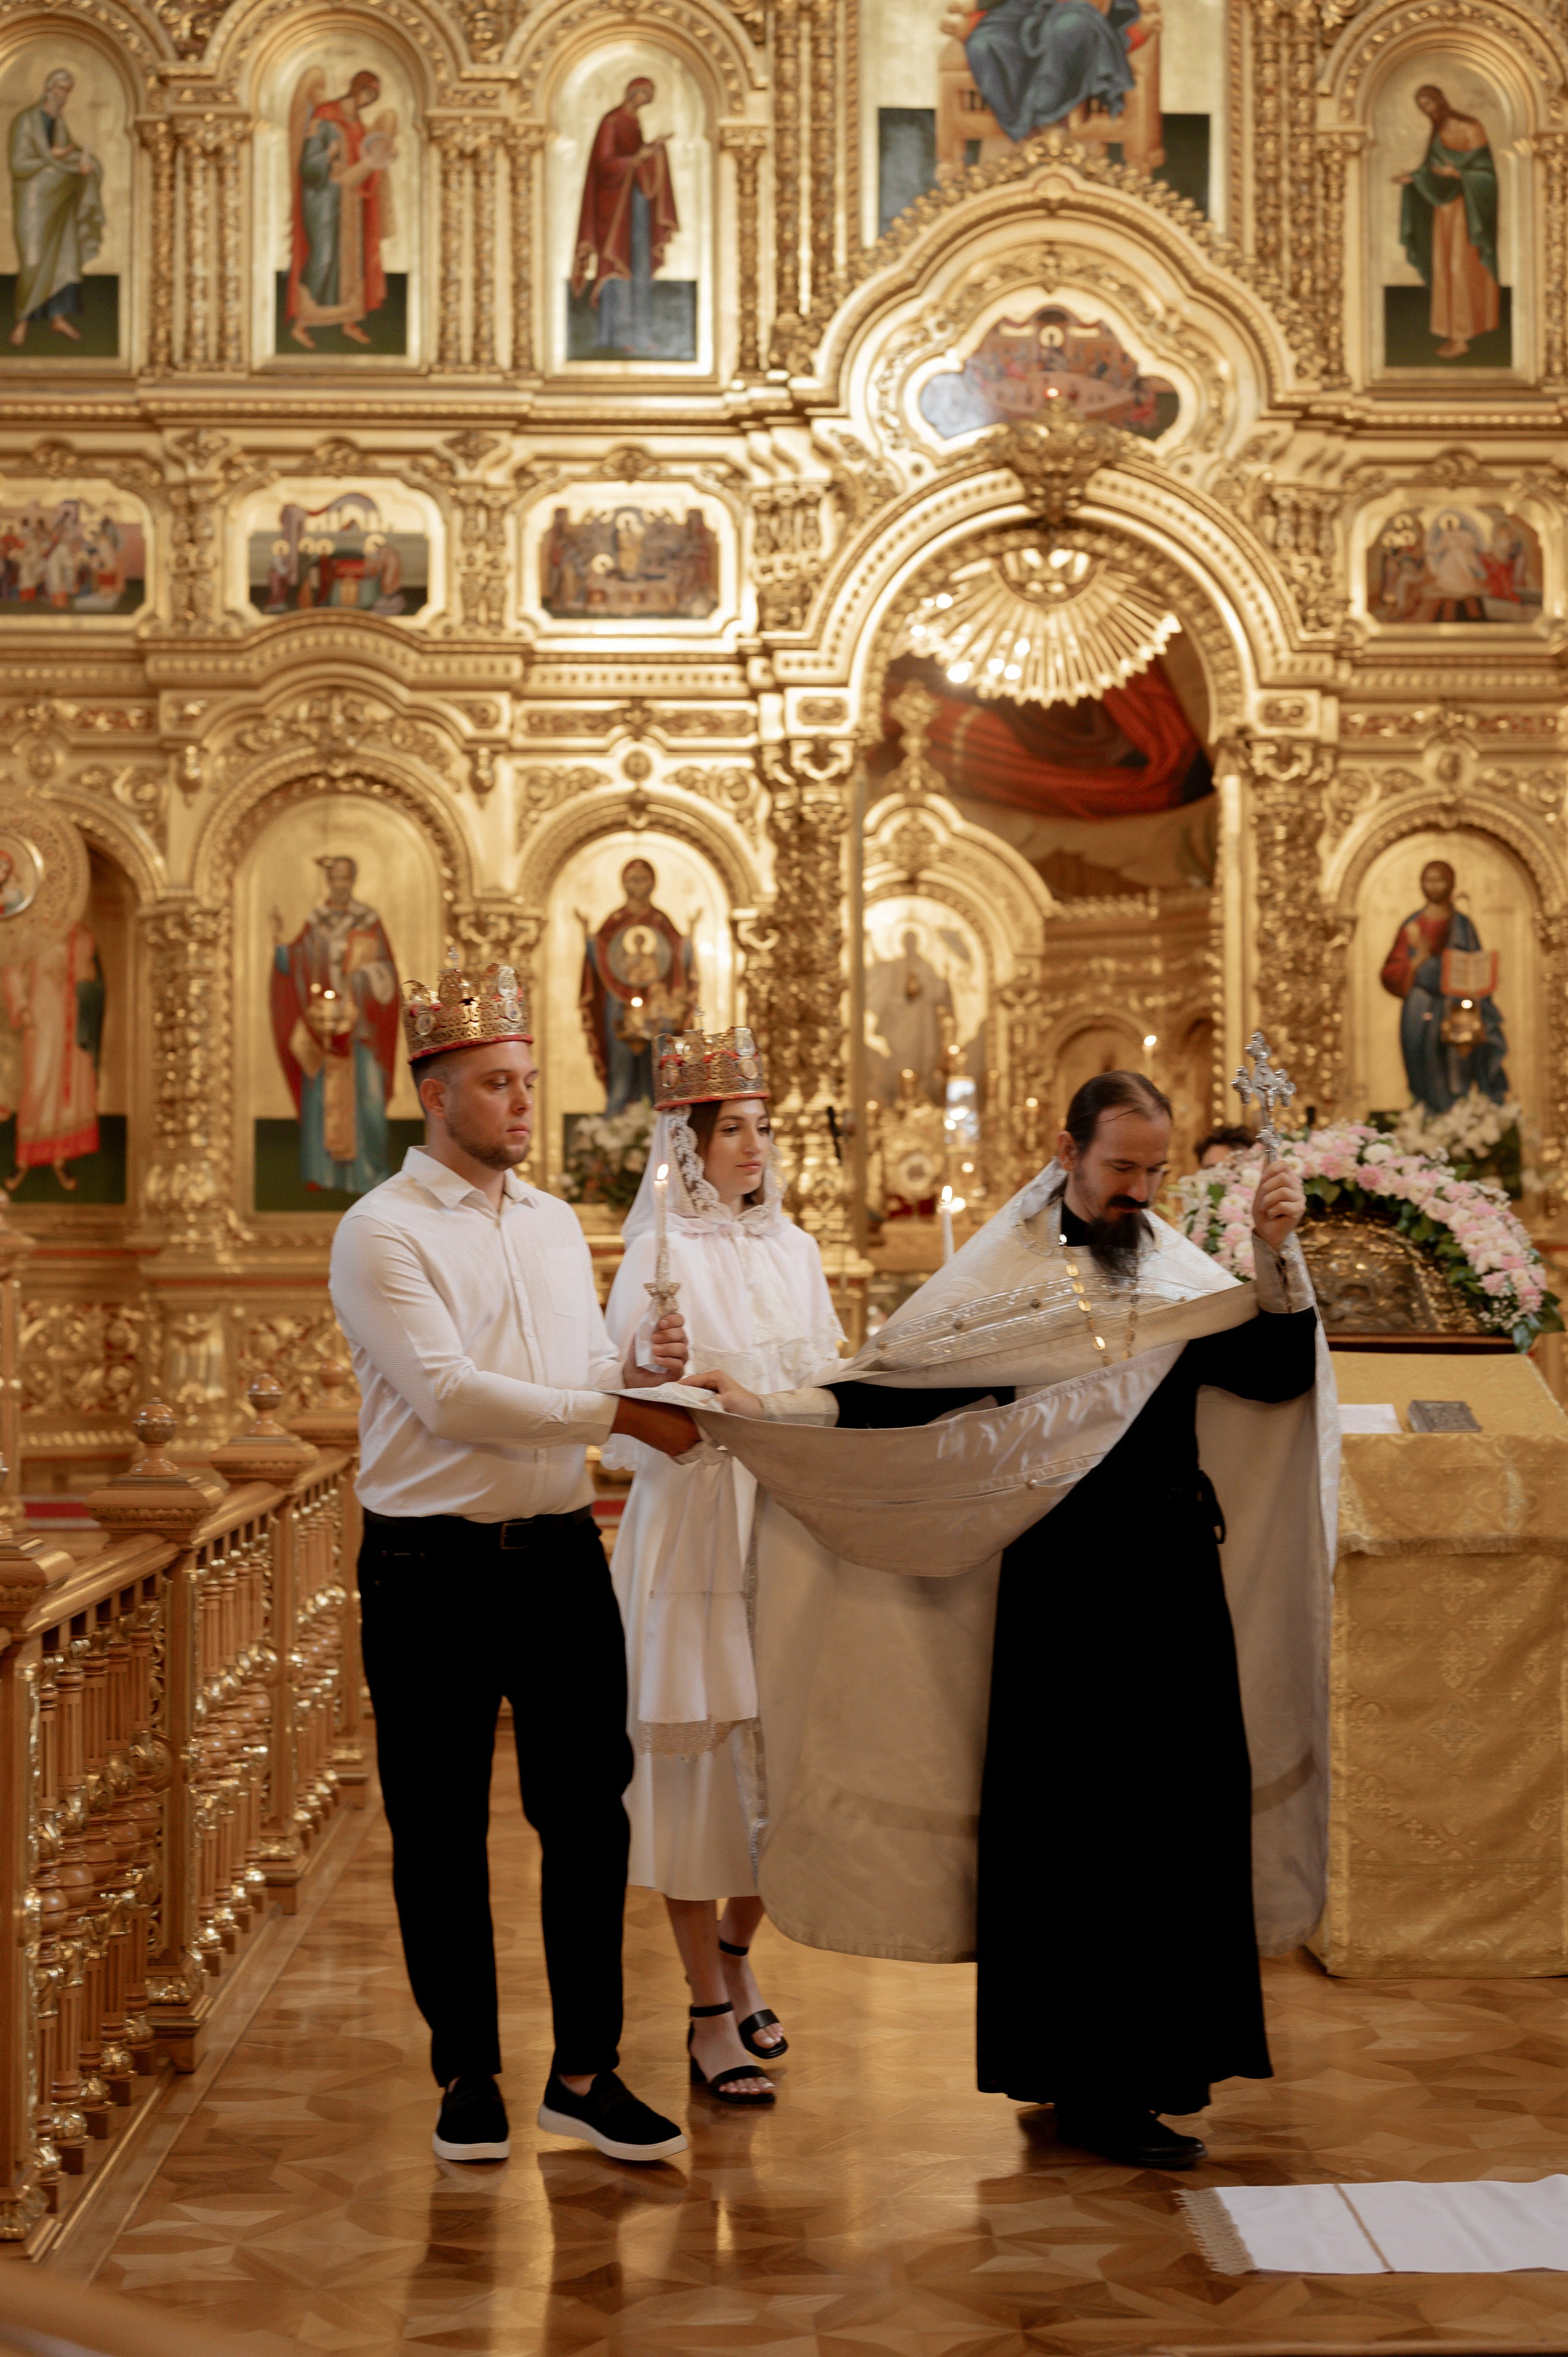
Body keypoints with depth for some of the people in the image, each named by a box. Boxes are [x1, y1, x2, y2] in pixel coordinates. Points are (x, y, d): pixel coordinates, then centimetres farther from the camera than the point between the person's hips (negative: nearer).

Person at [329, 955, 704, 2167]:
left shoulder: (556, 1224, 13)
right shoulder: (381, 1233, -8)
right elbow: (451, 1395, -18)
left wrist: (644, 1363, -5)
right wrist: (622, 1411, -17)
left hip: (561, 1555, 5)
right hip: (433, 1570, -5)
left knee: (589, 1813, 6)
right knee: (441, 1834, 6)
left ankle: (587, 2072, 17)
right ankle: (468, 2075, 21)